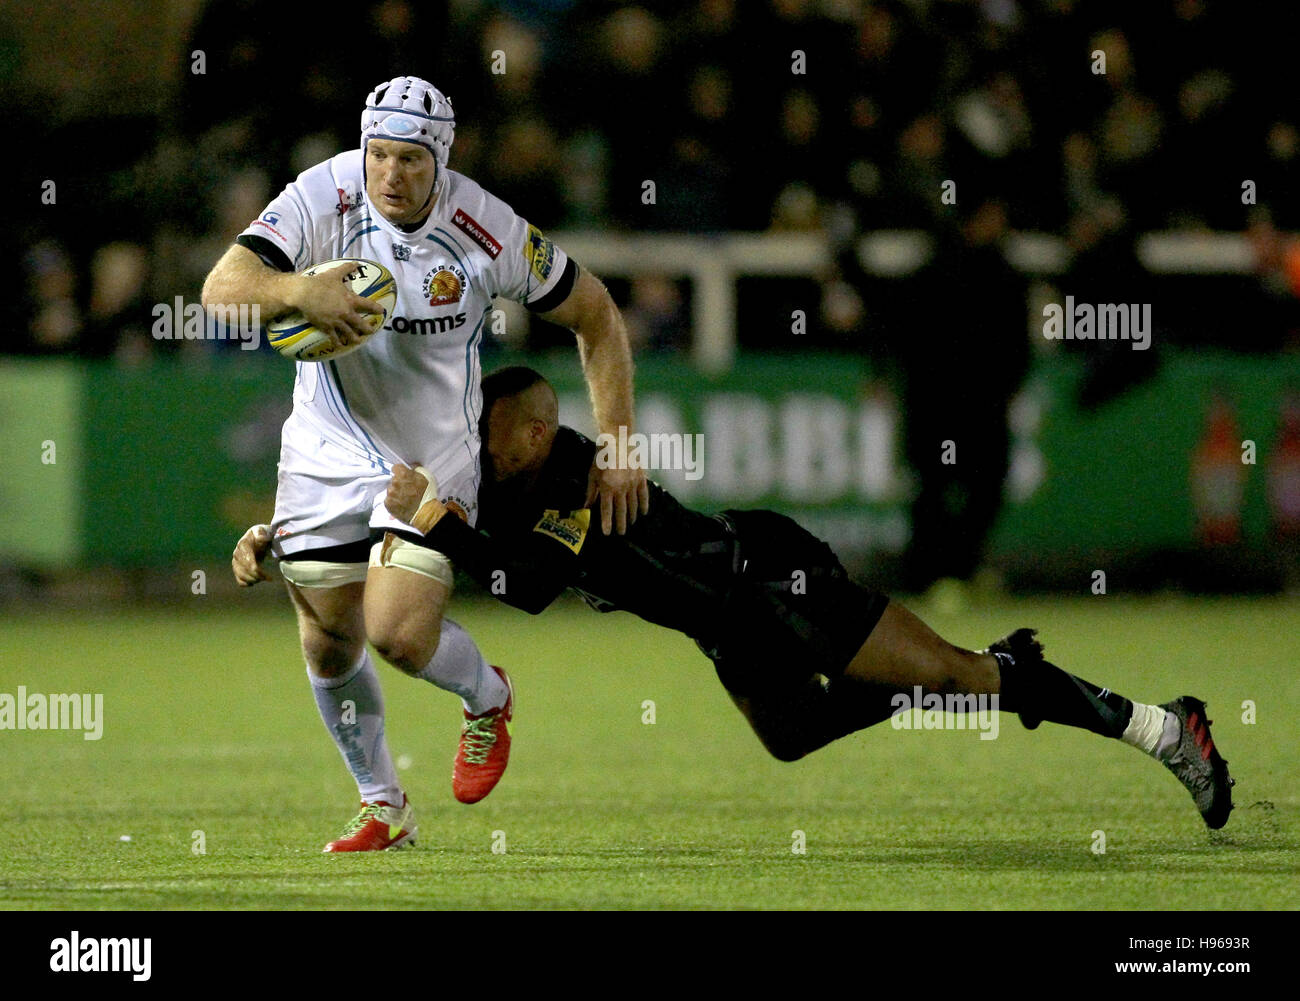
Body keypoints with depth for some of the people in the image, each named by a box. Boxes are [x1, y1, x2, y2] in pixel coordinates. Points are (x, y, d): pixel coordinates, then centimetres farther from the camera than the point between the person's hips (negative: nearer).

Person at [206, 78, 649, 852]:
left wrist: (617, 448, -6)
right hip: (327, 452, 2)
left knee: (400, 632, -17)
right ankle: (384, 809, 29)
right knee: (330, 644, 7)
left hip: (434, 458, -2)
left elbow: (597, 317, -4)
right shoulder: (323, 199, -17)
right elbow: (222, 288, -24)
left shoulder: (489, 231, -18)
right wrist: (299, 289, -45)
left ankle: (488, 699, 18)